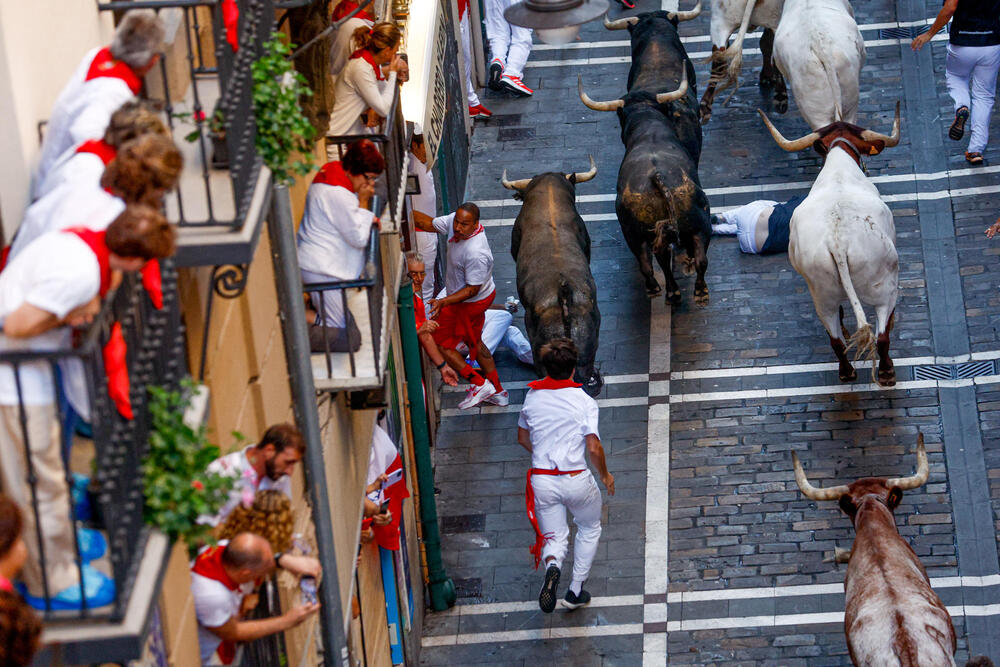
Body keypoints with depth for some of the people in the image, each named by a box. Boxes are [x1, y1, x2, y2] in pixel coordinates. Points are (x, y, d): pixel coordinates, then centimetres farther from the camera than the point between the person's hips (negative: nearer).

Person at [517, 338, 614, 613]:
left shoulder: (532, 397, 1)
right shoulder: (584, 402, -12)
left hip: (541, 480, 3)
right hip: (575, 480, -2)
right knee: (590, 528, 24)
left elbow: (523, 438, 14)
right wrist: (605, 475, 0)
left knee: (555, 536, 15)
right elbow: (593, 448, -17)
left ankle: (552, 564, -21)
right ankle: (576, 590, 20)